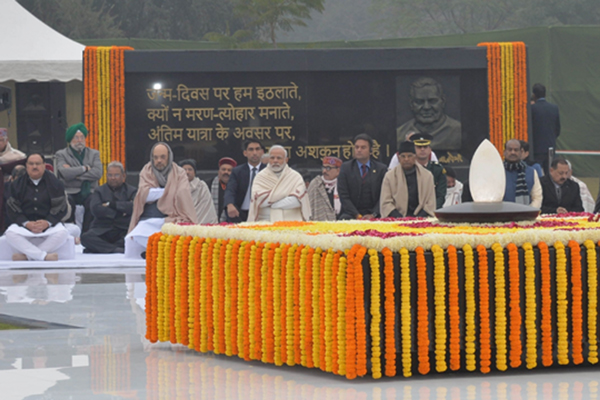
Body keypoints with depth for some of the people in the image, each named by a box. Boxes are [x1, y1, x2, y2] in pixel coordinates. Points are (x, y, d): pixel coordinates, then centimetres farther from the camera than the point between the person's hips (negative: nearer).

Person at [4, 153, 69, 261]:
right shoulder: (17, 185, 8)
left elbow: (61, 208, -1)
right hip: (24, 224, 1)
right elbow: (12, 209, 1)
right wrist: (26, 224, -16)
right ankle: (45, 256, -33)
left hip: (49, 224, -1)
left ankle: (26, 255, -31)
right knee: (10, 234, -31)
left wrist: (47, 223, -18)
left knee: (62, 233, -33)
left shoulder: (55, 184, 5)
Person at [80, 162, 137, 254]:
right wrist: (121, 212, -6)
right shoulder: (99, 192, 16)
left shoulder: (131, 191, 14)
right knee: (86, 237, -32)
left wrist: (111, 204, -5)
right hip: (102, 231, 1)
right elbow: (96, 210, -3)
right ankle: (118, 250, -36)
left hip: (124, 231, -1)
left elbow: (134, 207, -8)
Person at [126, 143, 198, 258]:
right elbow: (144, 195, -4)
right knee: (131, 241, -24)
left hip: (170, 221, -2)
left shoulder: (179, 173, 7)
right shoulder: (146, 172, 13)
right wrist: (169, 190, -4)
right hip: (147, 221, 2)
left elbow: (182, 195, -10)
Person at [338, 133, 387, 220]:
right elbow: (343, 196, 1)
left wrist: (373, 214, -11)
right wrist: (357, 215, -11)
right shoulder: (346, 168, 9)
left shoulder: (381, 169, 11)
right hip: (351, 215, 0)